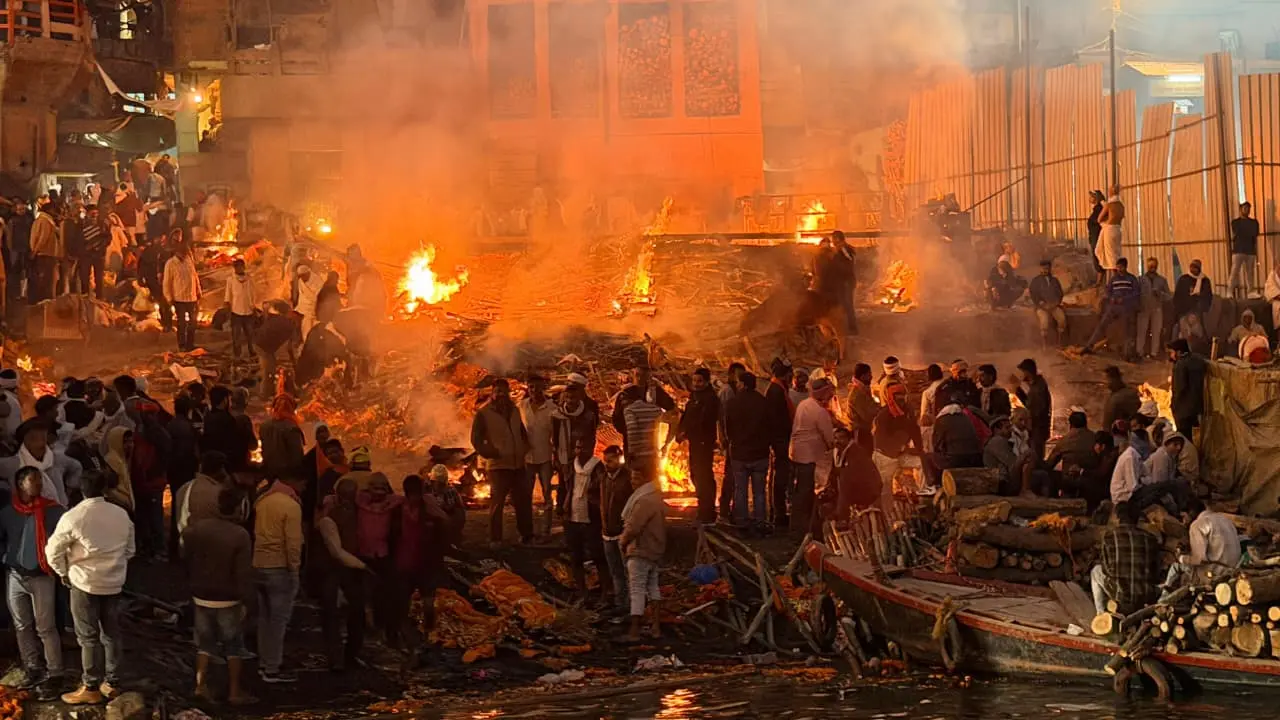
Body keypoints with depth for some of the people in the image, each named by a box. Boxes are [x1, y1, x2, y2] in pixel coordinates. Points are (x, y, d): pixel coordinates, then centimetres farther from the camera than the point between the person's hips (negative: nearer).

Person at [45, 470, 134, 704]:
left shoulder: (73, 517, -16)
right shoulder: (121, 514, 0)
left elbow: (53, 550, -11)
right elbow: (130, 549, 11)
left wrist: (63, 573, 5)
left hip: (85, 583, -5)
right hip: (114, 582, 5)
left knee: (88, 637, 3)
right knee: (112, 633, 14)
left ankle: (91, 688, 7)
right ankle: (112, 683, 21)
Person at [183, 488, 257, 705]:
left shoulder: (197, 527, -3)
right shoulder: (240, 535, -19)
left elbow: (186, 558, 6)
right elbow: (243, 573, -19)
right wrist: (246, 601, -12)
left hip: (201, 596, 4)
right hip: (228, 600, -4)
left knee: (204, 642, 17)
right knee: (233, 646, 8)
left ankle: (201, 685, 14)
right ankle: (234, 691, 12)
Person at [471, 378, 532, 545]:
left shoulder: (514, 411, 12)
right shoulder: (484, 414, -7)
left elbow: (522, 432, 25)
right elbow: (476, 439, -7)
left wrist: (524, 448, 9)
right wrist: (492, 454, -14)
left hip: (518, 464, 6)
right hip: (498, 466, -6)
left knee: (523, 500, 11)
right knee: (497, 502, -5)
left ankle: (527, 535, 24)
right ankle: (495, 539, 4)